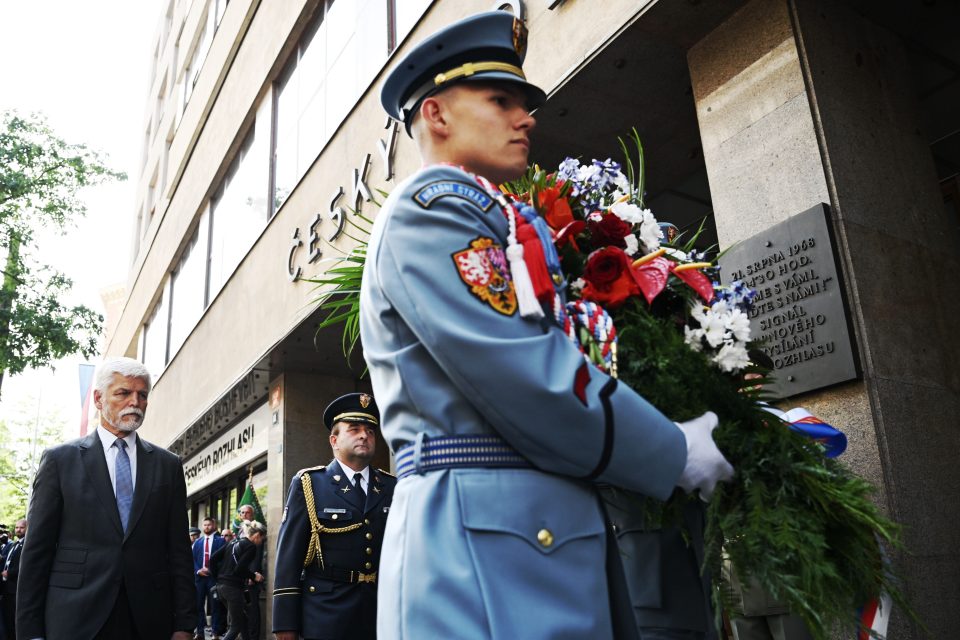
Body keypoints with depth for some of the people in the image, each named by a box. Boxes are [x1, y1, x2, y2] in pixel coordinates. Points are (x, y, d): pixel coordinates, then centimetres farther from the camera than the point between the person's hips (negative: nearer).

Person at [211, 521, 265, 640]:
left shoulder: (234, 542, 14)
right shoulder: (251, 546, -9)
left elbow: (213, 559, 11)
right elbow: (240, 568, -20)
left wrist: (221, 574, 17)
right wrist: (254, 576, -5)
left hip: (221, 585, 9)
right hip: (233, 587, -9)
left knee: (242, 620, 18)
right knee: (236, 625, 0)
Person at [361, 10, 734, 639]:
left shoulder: (499, 227, 23)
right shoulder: (431, 205, -8)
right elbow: (525, 379, -19)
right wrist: (673, 455, -8)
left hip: (541, 538, 9)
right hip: (487, 544, -9)